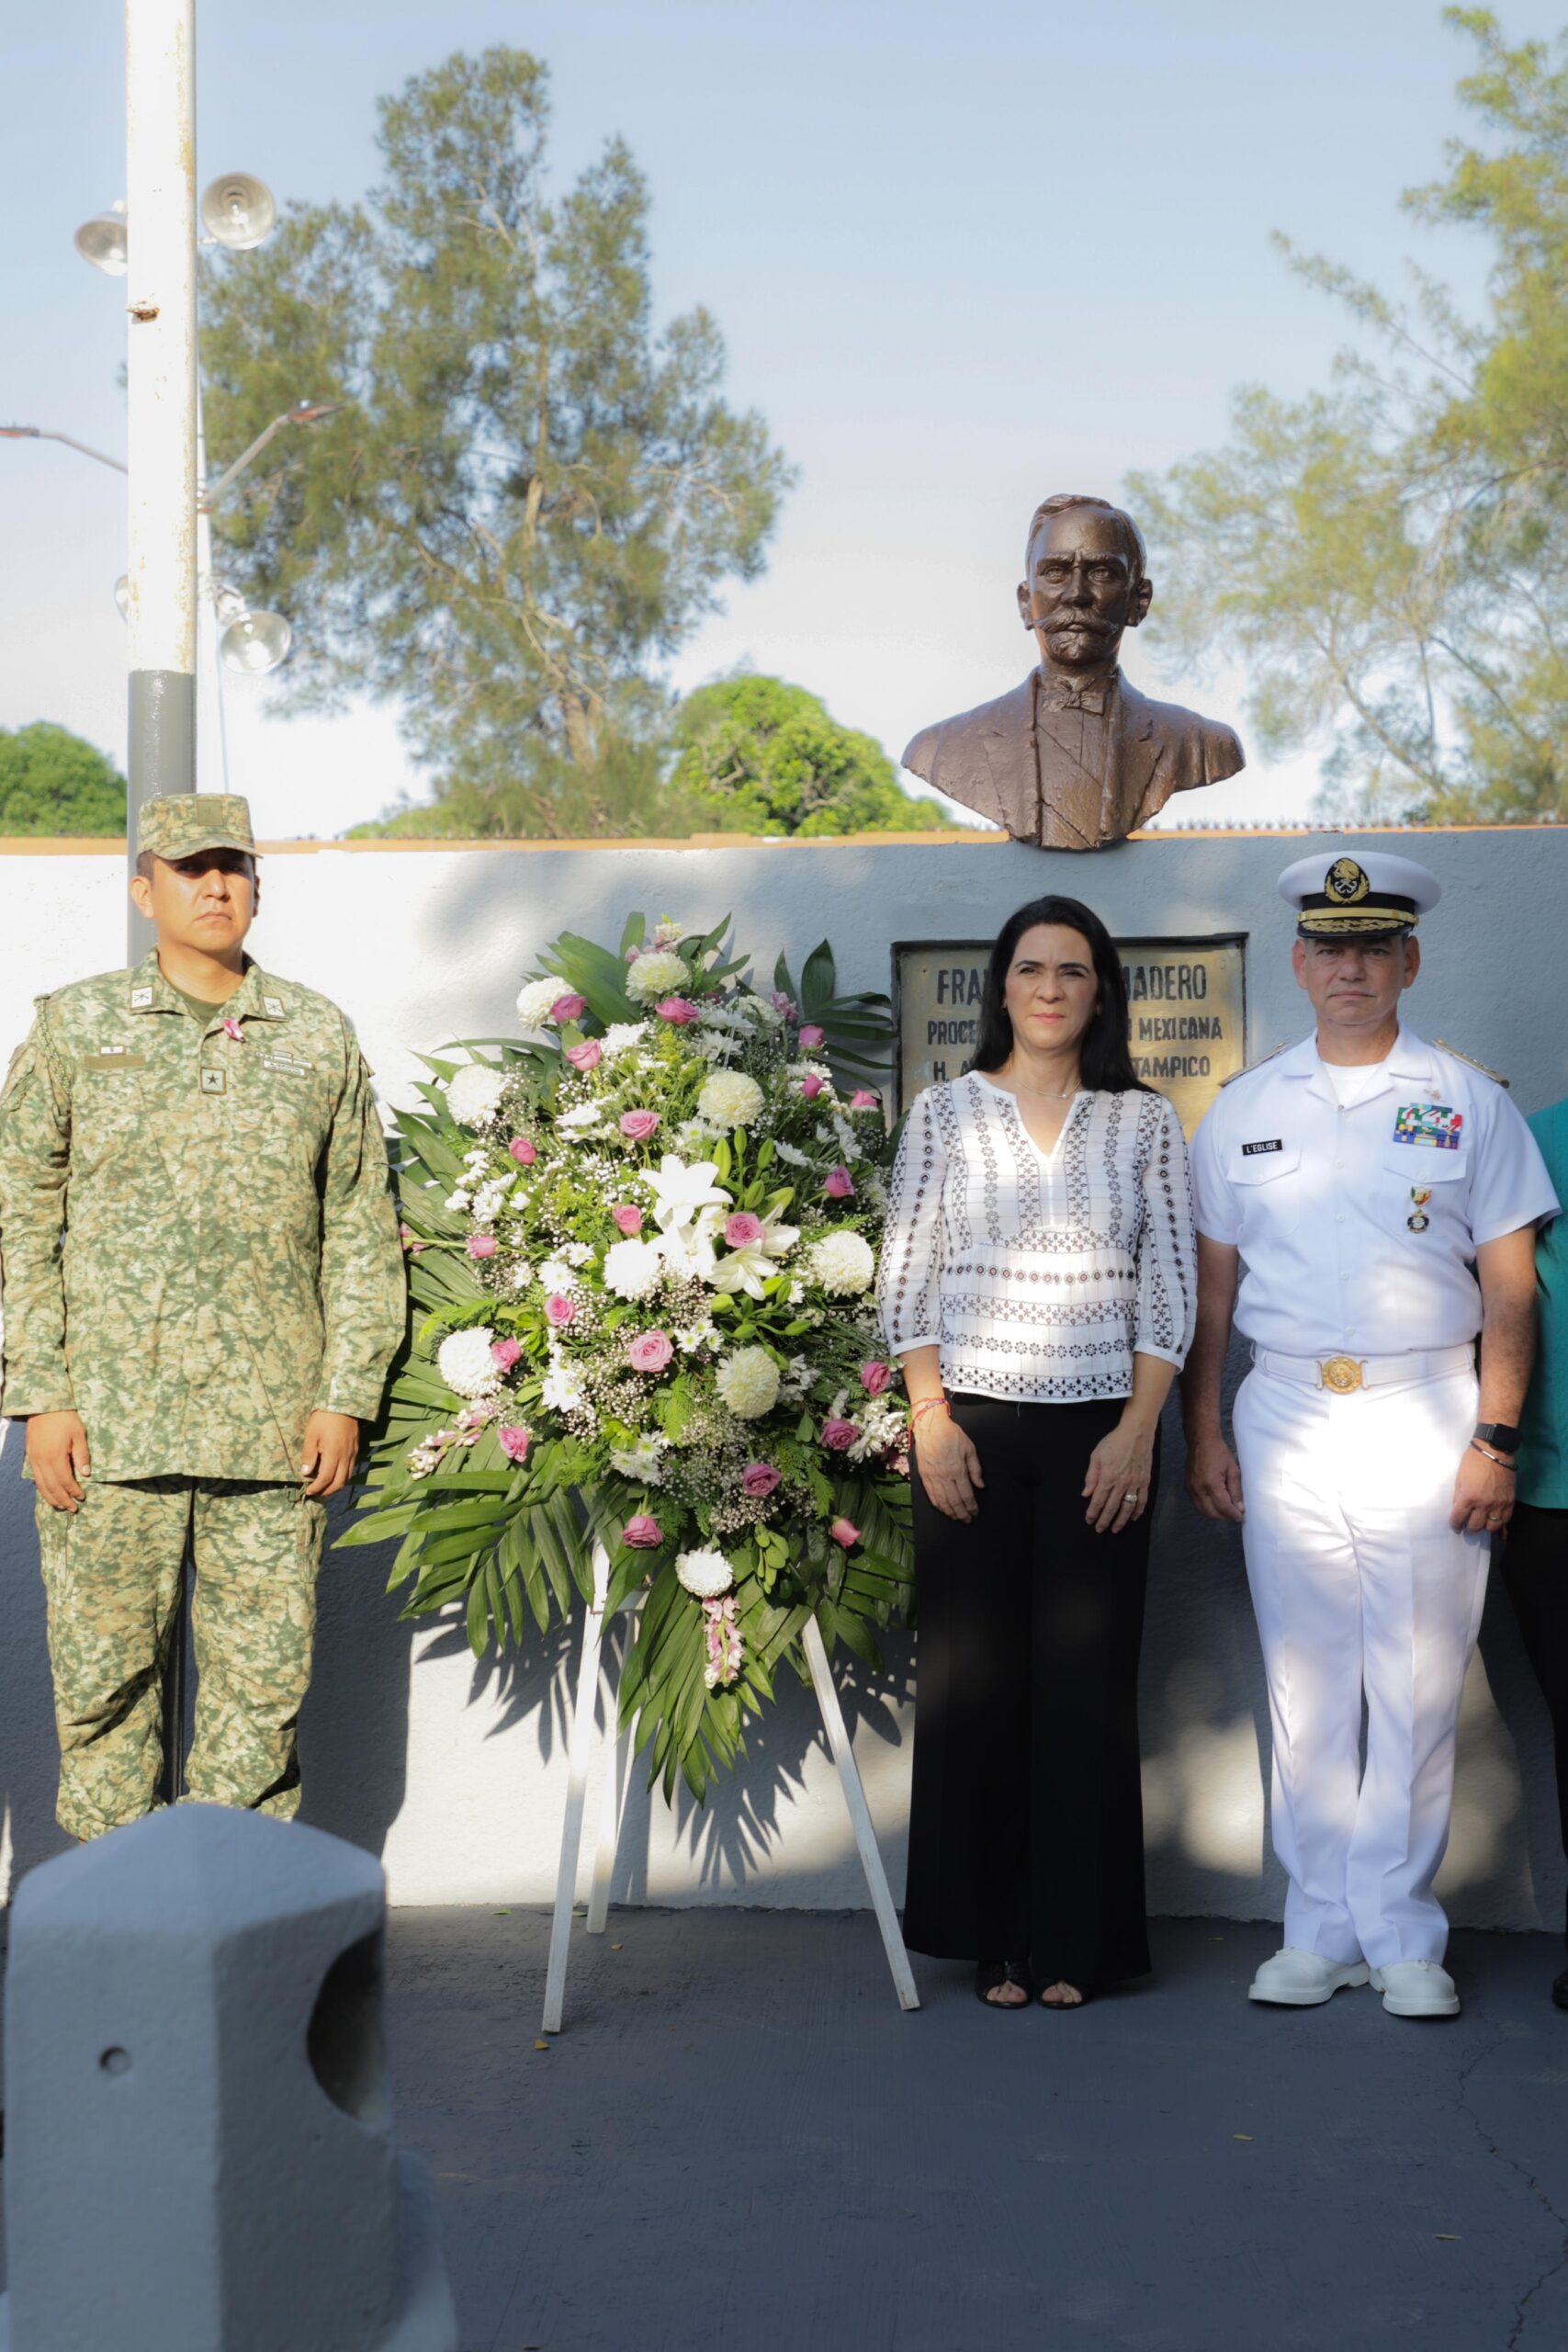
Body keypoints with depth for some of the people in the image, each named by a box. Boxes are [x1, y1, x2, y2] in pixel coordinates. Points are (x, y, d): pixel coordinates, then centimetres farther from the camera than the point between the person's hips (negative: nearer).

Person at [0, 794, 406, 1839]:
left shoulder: (321, 1036, 9)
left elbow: (361, 1228, 10)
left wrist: (347, 1396, 2)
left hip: (275, 1430, 1)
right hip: (107, 1425, -1)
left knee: (265, 1679, 5)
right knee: (104, 1675, 4)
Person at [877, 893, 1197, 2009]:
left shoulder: (1146, 1122, 7)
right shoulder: (946, 1112, 6)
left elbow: (1170, 1286, 4)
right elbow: (906, 1277, 4)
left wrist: (1138, 1430, -5)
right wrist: (931, 1419, -5)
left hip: (1101, 1431, 0)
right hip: (971, 1426, 0)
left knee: (1087, 1676, 1)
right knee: (974, 1673, 1)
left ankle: (1074, 1939, 11)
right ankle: (990, 1935, 12)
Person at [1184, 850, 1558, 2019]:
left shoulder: (1468, 1102, 4)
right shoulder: (1243, 1109, 10)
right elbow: (1211, 1282, 13)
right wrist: (1203, 1430, 7)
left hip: (1423, 1416, -2)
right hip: (1287, 1411, 2)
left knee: (1419, 1687, 0)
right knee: (1305, 1683, 6)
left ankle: (1402, 1934, 12)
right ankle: (1321, 1929, 16)